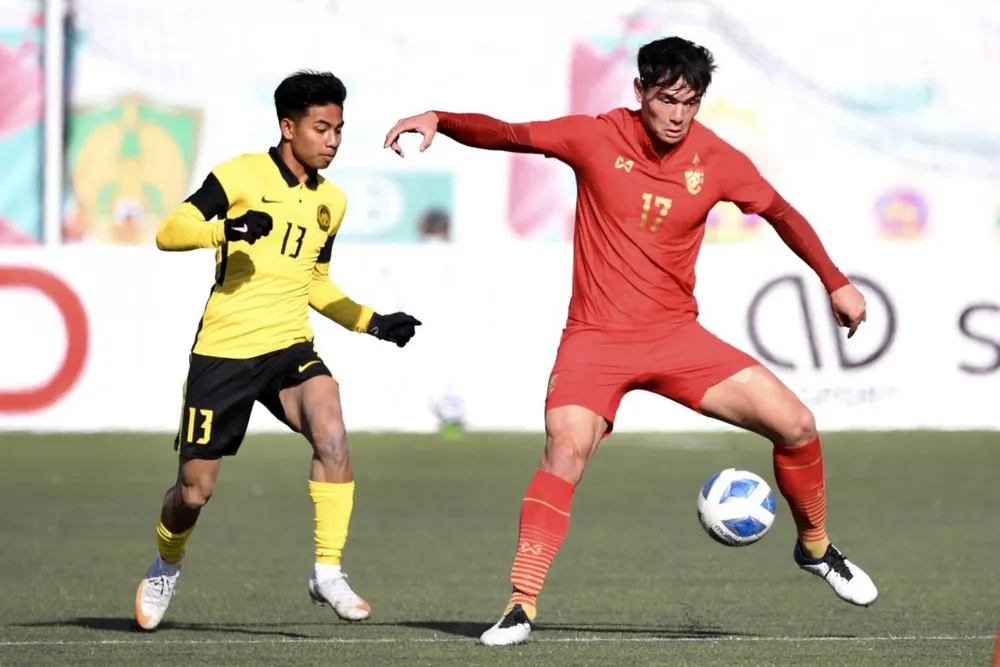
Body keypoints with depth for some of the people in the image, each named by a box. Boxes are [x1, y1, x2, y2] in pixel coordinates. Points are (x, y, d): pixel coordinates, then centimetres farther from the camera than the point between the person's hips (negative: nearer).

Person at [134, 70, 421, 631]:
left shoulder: (331, 201, 12)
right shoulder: (242, 176, -7)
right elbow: (169, 233, -13)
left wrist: (374, 324, 12)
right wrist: (225, 228, -31)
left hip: (290, 348, 4)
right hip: (222, 352, -4)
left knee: (332, 435, -26)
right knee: (195, 489, 3)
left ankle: (328, 573, -20)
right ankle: (166, 567, 35)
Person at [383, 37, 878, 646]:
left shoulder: (716, 160, -1)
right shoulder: (596, 138, -7)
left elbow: (781, 213, 13)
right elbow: (507, 134, -11)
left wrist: (836, 283, 14)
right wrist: (439, 120, -29)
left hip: (677, 337, 3)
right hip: (597, 338, -3)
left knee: (795, 424, -5)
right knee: (566, 449, -27)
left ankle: (815, 547, 22)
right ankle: (522, 604, -21)